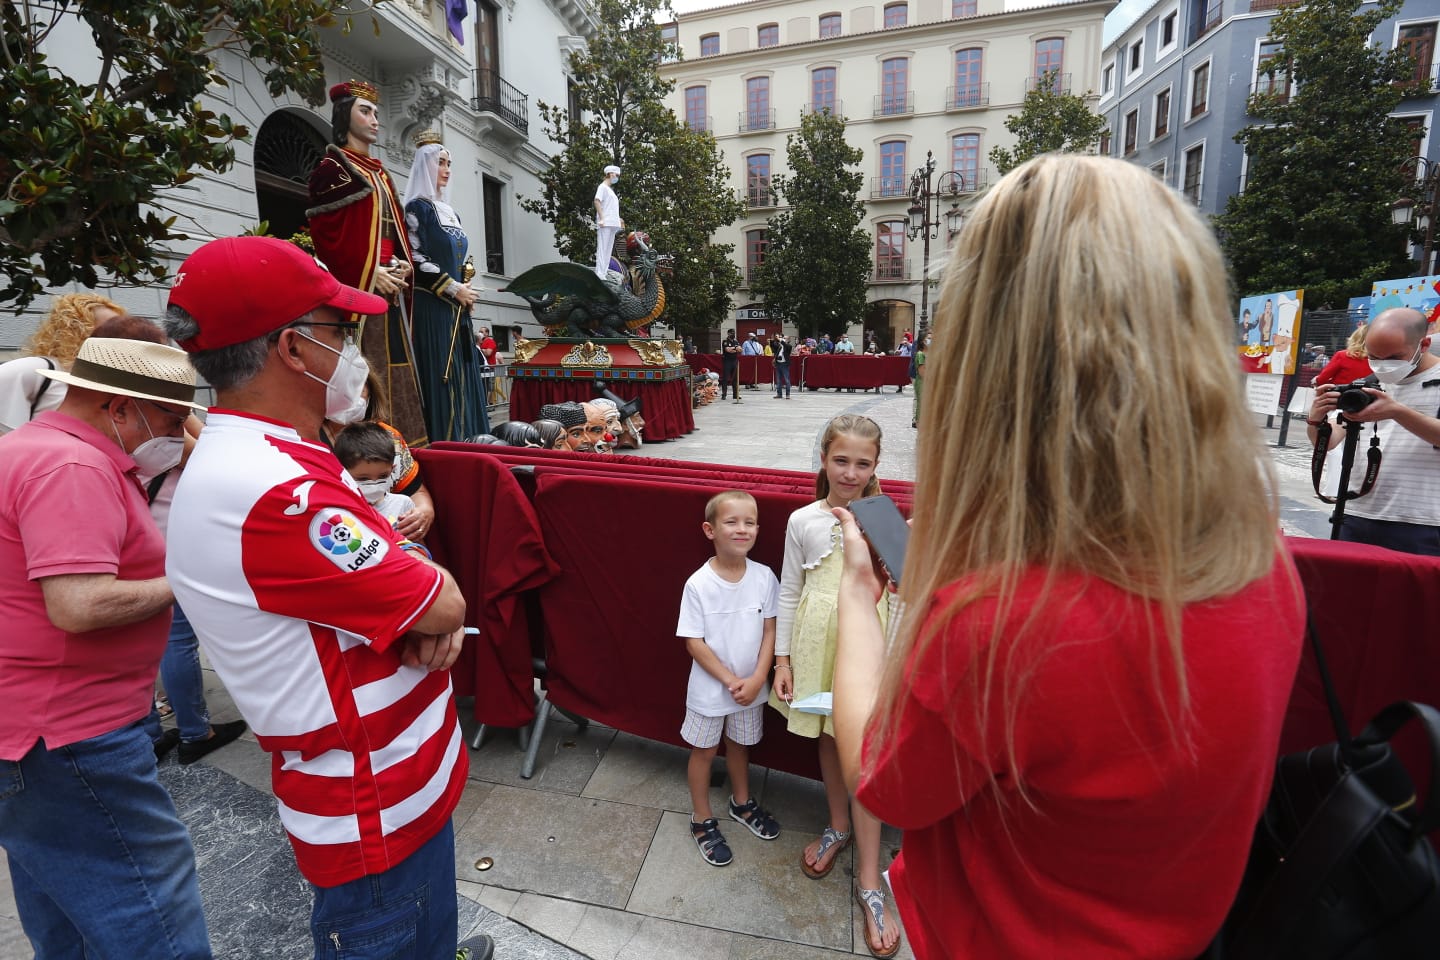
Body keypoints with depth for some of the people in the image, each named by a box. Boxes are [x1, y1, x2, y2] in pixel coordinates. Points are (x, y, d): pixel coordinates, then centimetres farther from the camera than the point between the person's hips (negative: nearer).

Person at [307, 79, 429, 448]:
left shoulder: (380, 173, 24)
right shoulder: (332, 167, 1)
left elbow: (397, 228, 21)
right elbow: (325, 233, -9)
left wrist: (404, 265, 1)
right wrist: (370, 273, -17)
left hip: (391, 285, 7)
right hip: (358, 285, -7)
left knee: (392, 364, 4)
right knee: (363, 367, -12)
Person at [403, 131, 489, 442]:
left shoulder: (450, 211, 21)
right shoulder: (417, 207, -3)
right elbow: (416, 259, -12)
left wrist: (465, 290, 6)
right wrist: (454, 289, -12)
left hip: (456, 310, 8)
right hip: (432, 307, -8)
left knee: (462, 377, 4)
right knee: (440, 377, -11)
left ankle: (465, 441, 7)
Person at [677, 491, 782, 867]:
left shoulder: (765, 577, -13)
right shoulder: (698, 584, -21)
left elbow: (770, 631, -6)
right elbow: (694, 642, -16)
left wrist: (757, 679, -14)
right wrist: (730, 680, -18)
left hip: (751, 686, 3)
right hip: (710, 688, -3)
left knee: (739, 744, 24)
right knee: (704, 751, 16)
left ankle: (742, 803, 49)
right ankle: (703, 821, 38)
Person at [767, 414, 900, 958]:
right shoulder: (803, 521, -3)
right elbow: (789, 593, 1)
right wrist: (782, 659, 1)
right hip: (816, 642, 2)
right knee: (827, 740, 19)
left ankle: (869, 880, 17)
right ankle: (839, 827, 44)